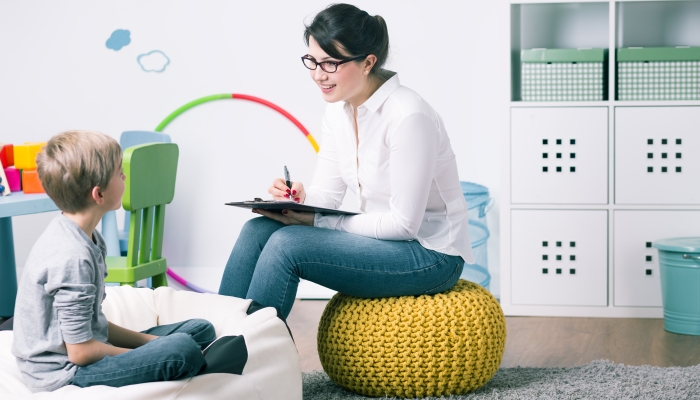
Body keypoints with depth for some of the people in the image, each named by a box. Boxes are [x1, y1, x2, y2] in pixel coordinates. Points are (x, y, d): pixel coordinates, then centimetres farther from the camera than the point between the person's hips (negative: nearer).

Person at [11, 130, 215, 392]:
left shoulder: (86, 238, 6)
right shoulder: (73, 257, -25)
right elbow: (81, 352, -22)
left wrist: (150, 341, 4)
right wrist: (152, 352, -10)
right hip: (62, 373, -10)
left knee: (201, 331, 12)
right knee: (183, 350, -25)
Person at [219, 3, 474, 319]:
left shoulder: (408, 117, -23)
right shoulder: (338, 112, 3)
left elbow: (404, 223, -22)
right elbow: (326, 194, 6)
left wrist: (314, 221, -21)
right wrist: (300, 198, -18)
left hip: (430, 256, -8)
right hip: (383, 238, 8)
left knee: (286, 244, -23)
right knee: (257, 230, -9)